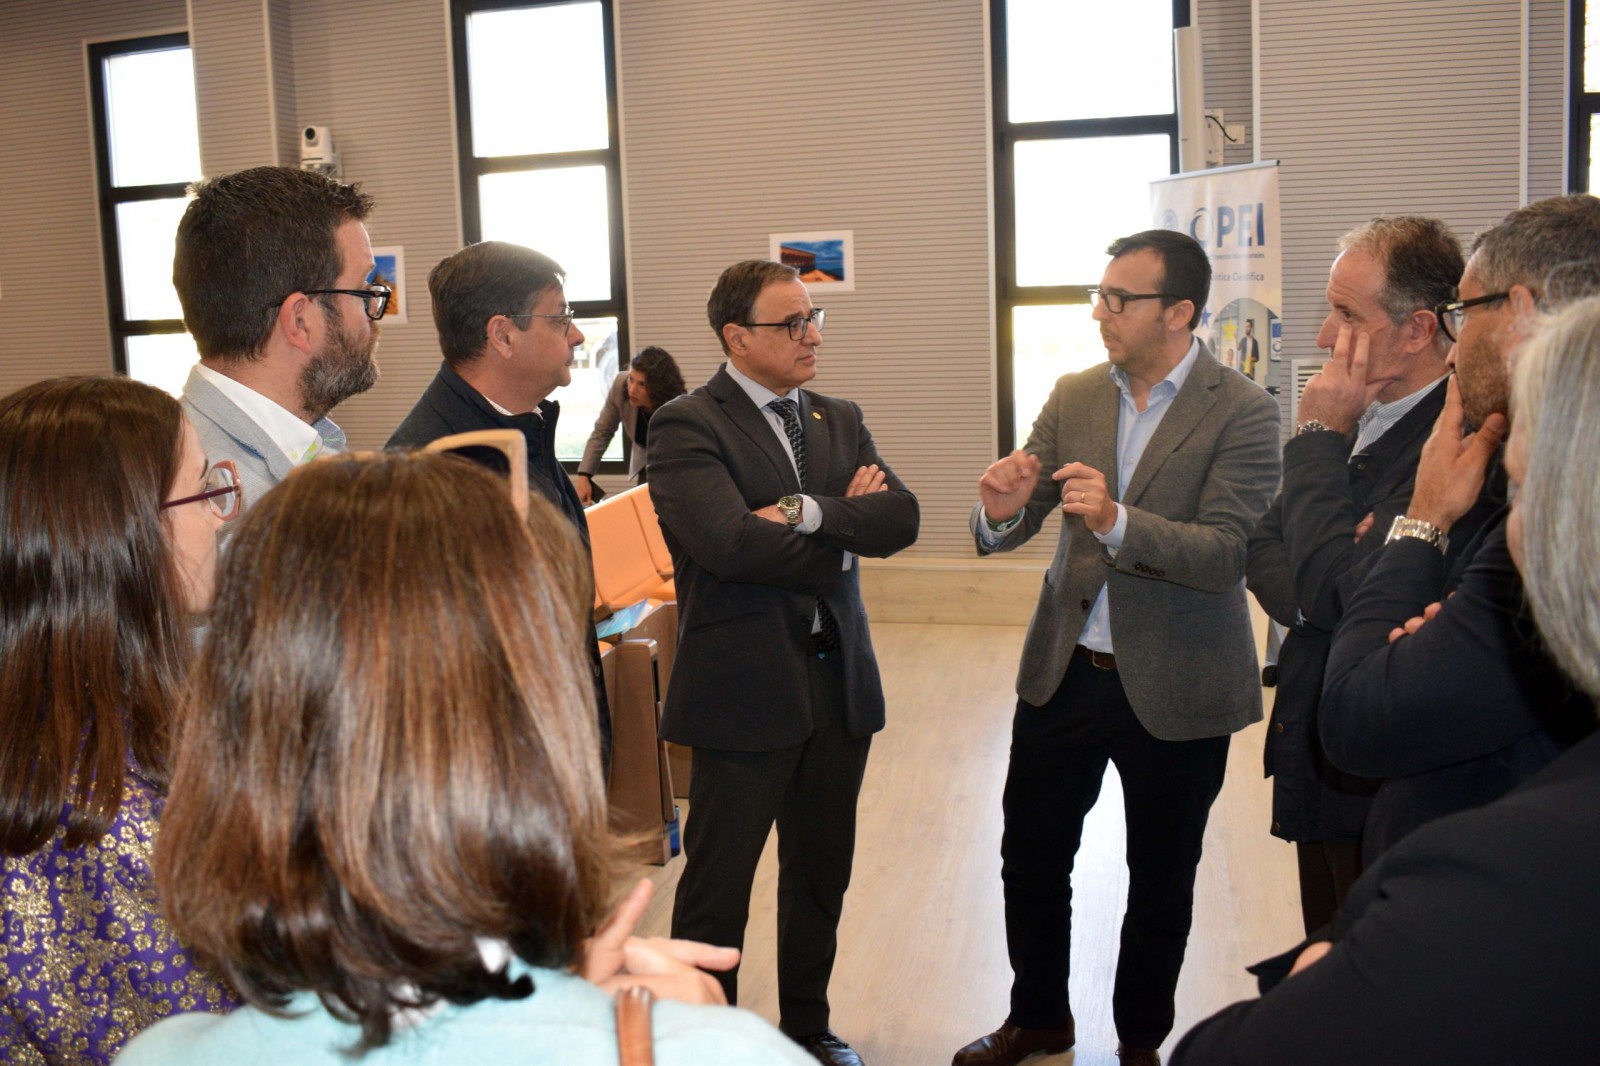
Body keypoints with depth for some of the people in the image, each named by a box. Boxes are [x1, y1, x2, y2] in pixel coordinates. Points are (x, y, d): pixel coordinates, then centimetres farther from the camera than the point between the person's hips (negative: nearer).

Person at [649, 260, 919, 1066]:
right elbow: (730, 541, -24)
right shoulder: (686, 427, -10)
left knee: (821, 877, 19)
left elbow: (900, 519, -3)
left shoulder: (839, 420, 10)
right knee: (717, 889, 7)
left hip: (840, 682, 7)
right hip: (744, 688, -6)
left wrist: (807, 509, -19)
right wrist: (846, 530, -10)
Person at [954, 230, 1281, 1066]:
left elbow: (1226, 556, -21)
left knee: (1160, 884, 13)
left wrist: (1117, 521, -36)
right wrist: (1000, 511, -23)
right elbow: (1011, 529, 2)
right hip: (1065, 673, 4)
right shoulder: (1074, 397, 2)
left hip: (1174, 689, -4)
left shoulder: (1241, 413, -12)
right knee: (1030, 855, 14)